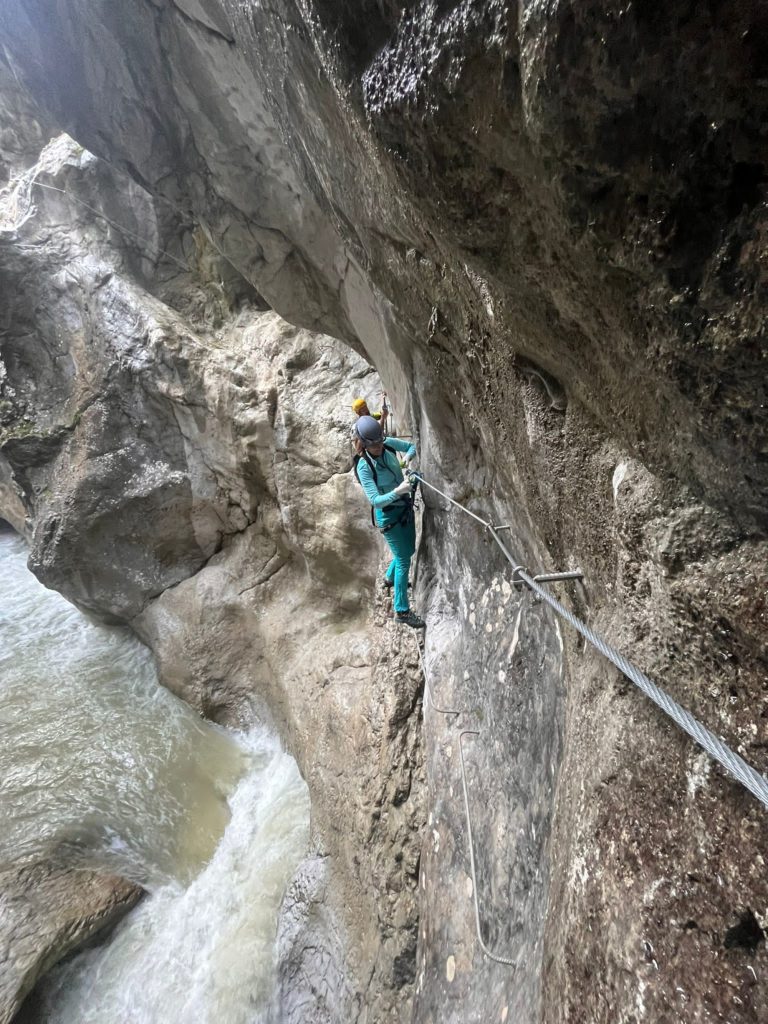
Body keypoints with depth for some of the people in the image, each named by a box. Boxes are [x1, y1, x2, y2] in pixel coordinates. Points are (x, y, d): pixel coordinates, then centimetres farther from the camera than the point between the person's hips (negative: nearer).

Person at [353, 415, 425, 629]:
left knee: (409, 550, 24)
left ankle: (390, 577, 52)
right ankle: (402, 611, 12)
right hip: (389, 515, -7)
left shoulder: (389, 444, -10)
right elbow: (375, 500, -30)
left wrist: (409, 457, -15)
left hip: (405, 507, 7)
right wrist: (397, 492, -44)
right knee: (404, 561, -2)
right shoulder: (364, 467, -25)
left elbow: (412, 446, 6)